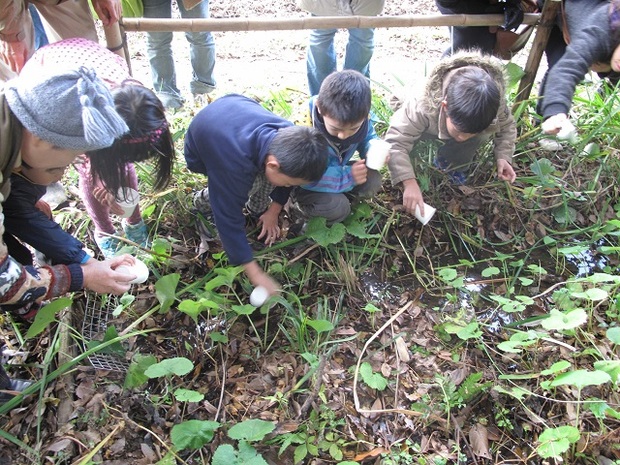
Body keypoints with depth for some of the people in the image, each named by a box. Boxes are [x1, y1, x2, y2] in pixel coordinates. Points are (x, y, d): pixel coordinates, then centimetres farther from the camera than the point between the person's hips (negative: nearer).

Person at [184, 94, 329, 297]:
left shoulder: (289, 136, -29)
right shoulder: (234, 165, -46)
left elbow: (288, 171, -7)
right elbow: (229, 219, -38)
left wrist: (273, 212, -5)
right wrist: (255, 273, -34)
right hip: (202, 152, -4)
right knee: (253, 185, -27)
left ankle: (258, 208, 4)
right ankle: (207, 198, -1)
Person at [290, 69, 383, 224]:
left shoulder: (358, 117, -19)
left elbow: (367, 137, 3)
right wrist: (347, 177, -36)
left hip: (336, 170, 6)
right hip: (305, 182, -6)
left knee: (373, 180, -13)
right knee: (338, 208, -28)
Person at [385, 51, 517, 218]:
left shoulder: (495, 107, -35)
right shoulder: (423, 108, -48)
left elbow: (507, 127, -13)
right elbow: (395, 142, -48)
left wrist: (503, 157, -30)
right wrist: (409, 182, -56)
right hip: (430, 129, -2)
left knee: (483, 135, -29)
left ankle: (455, 165, -1)